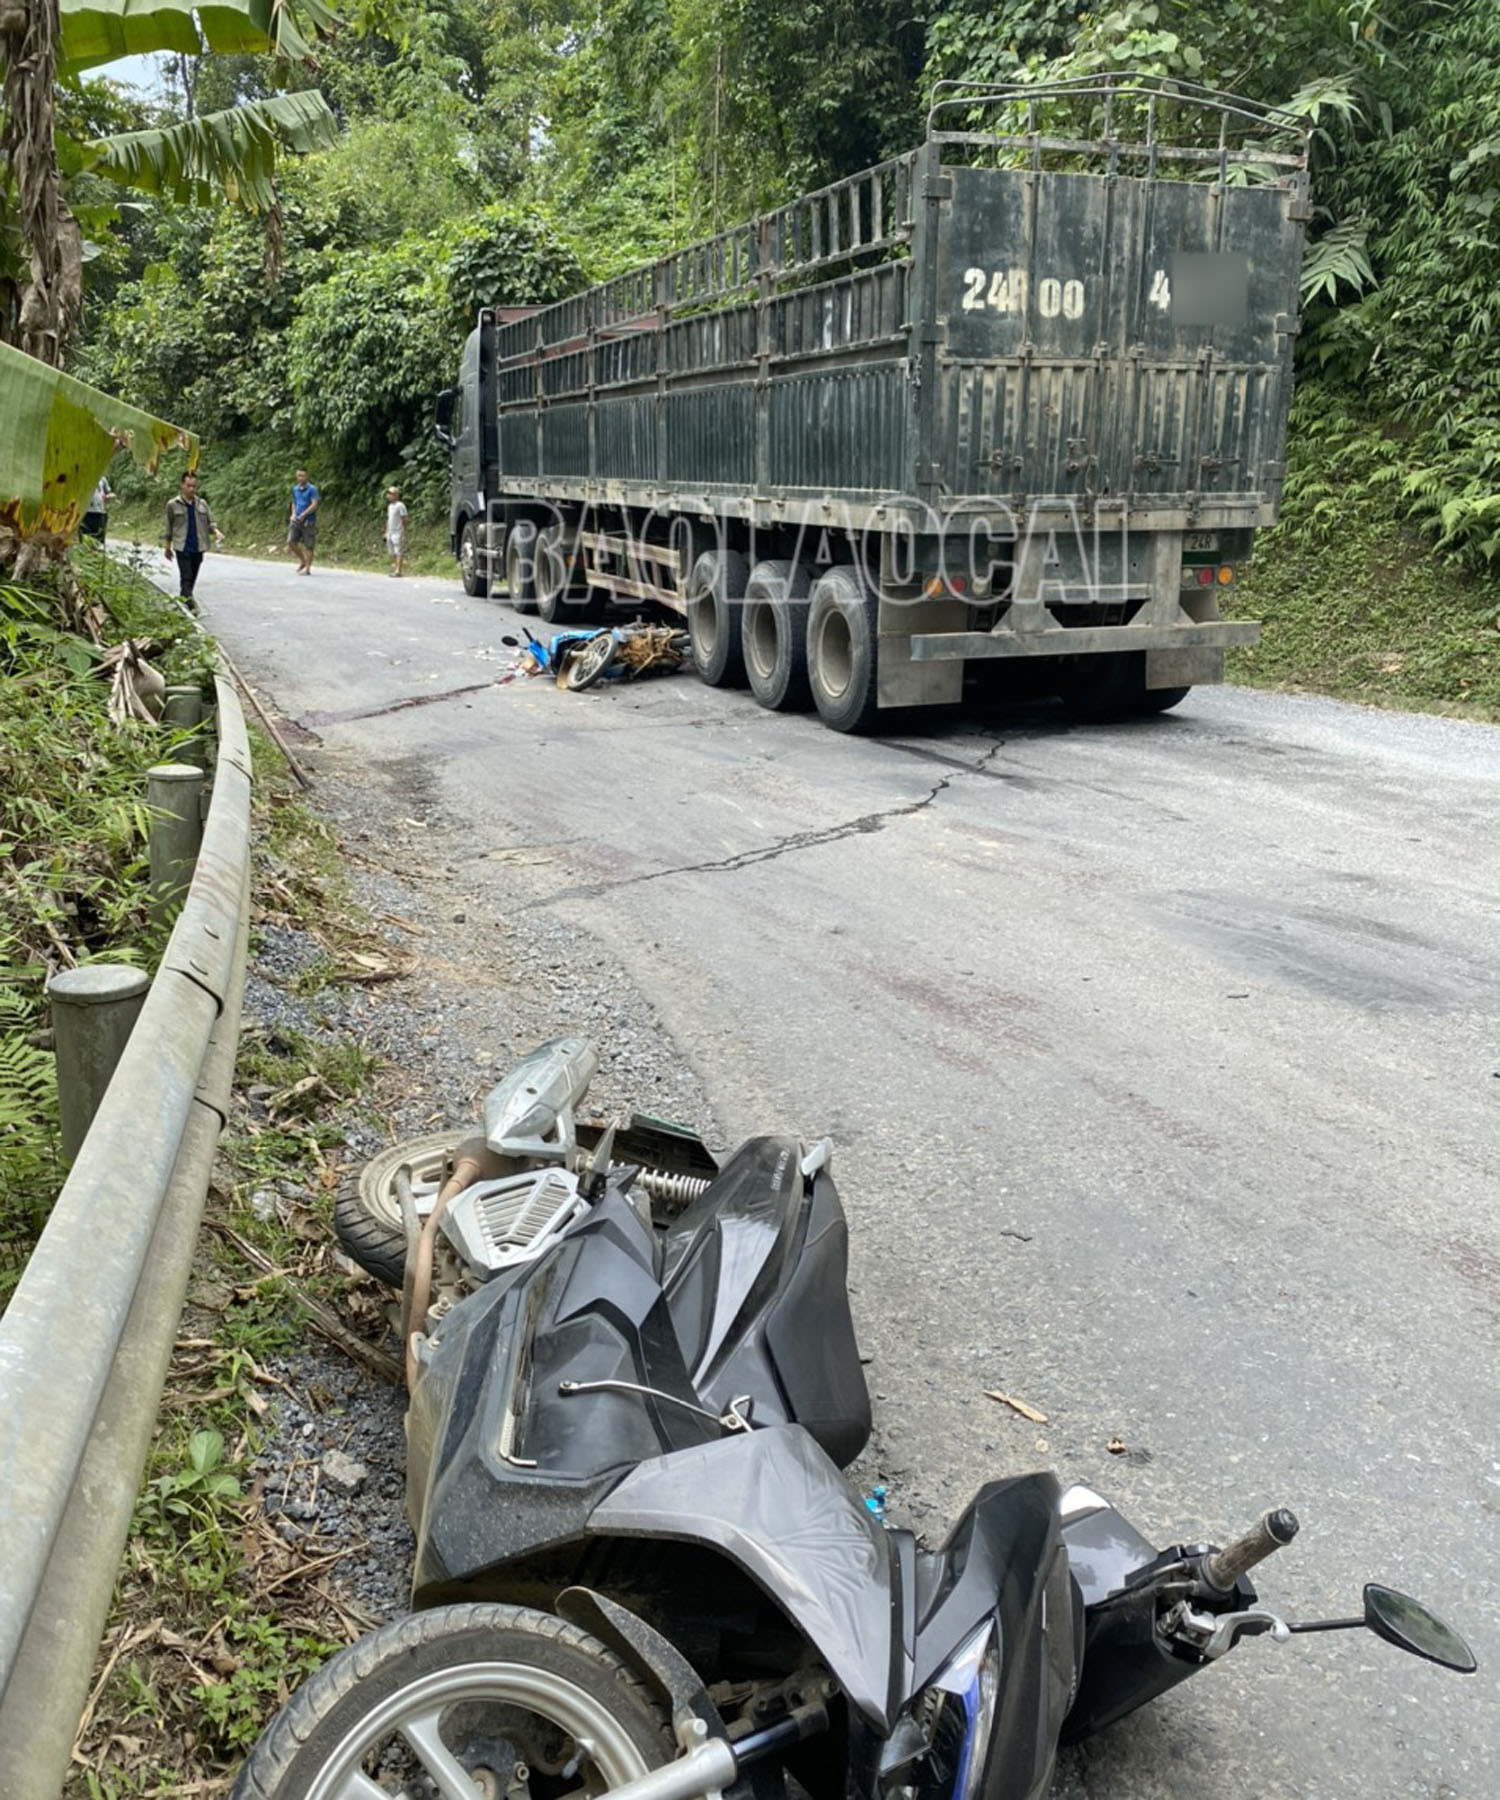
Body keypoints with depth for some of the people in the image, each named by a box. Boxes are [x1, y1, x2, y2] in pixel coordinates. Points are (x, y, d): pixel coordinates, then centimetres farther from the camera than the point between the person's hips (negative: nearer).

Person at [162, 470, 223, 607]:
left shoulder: (202, 503, 7)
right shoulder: (173, 505, -1)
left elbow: (210, 522, 9)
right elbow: (169, 527, 7)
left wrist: (216, 532, -13)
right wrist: (167, 547, 11)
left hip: (198, 548, 4)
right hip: (182, 548, -4)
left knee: (193, 578, 11)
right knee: (186, 577, -12)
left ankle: (183, 598, 27)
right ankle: (191, 604, -19)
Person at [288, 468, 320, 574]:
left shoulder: (312, 489, -7)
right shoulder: (295, 489, 13)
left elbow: (314, 505, -15)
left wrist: (303, 515, -20)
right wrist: (293, 514, 8)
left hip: (308, 521, -5)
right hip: (296, 520, 5)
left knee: (308, 546, -2)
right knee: (291, 541, -6)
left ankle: (307, 568, 7)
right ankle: (302, 560, 15)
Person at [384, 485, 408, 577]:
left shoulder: (400, 506, -8)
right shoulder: (390, 506, 16)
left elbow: (404, 520, -9)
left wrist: (404, 532, -12)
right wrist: (386, 532, 18)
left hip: (398, 532, -8)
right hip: (390, 532, 8)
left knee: (398, 552, -9)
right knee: (393, 552, 8)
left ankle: (398, 570, -12)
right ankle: (396, 568, 13)